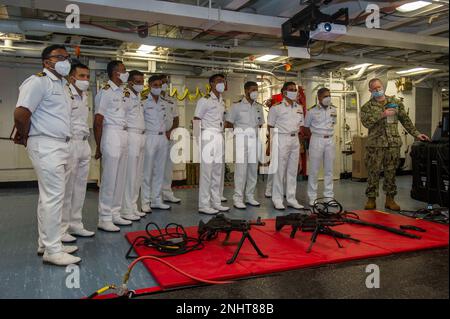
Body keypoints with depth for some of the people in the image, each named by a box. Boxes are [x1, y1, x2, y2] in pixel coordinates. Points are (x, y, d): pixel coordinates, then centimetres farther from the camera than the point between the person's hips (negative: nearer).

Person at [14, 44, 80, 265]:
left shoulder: (60, 84, 19)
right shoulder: (39, 81, -9)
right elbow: (21, 113, -18)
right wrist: (24, 137, -4)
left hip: (60, 146, 9)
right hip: (46, 146, -9)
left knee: (49, 197, 13)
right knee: (53, 197, -8)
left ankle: (46, 243, 23)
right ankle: (53, 250, -1)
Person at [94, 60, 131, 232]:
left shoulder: (122, 92, 16)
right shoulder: (106, 91, -8)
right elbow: (97, 121, -10)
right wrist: (98, 147, -9)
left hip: (123, 134, 8)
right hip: (112, 134, -8)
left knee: (120, 179, 11)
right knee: (109, 179, -4)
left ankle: (115, 214, 20)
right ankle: (104, 219, 4)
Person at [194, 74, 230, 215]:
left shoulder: (222, 102, 19)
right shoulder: (205, 100, -4)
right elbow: (196, 121, -7)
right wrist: (198, 139, -14)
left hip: (220, 136, 8)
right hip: (209, 135, -8)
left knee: (218, 172, 9)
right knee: (206, 171, -7)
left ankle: (216, 202, 17)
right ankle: (204, 205, -1)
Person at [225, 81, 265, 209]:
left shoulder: (259, 107, 16)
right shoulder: (237, 106, 2)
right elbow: (229, 124, 1)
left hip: (255, 139, 5)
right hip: (241, 139, -5)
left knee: (253, 169, 5)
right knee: (241, 169, -8)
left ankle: (250, 196, 15)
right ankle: (238, 198, -3)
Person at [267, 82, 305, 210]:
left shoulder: (299, 108, 14)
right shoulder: (277, 107, -2)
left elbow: (300, 126, 19)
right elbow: (270, 127, -2)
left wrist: (300, 142, 12)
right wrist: (271, 144, -7)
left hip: (295, 139, 6)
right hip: (281, 139, -6)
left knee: (293, 171, 8)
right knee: (280, 170, -3)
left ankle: (291, 199, 16)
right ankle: (277, 200, 4)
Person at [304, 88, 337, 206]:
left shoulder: (333, 110, 7)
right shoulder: (312, 111, -5)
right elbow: (306, 127, 4)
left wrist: (328, 134, 12)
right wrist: (315, 137, 4)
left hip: (330, 140, 4)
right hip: (316, 140, -4)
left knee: (329, 170, 8)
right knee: (314, 170, -1)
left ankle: (329, 196, 17)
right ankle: (312, 197, 7)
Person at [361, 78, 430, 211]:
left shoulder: (396, 102, 12)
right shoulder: (367, 107, 4)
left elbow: (405, 120, 14)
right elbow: (366, 122, -13)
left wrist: (416, 134, 10)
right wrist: (382, 115, -19)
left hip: (393, 143, 2)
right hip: (375, 145, -2)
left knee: (391, 172, 7)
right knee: (373, 172, -1)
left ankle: (390, 199, 17)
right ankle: (371, 199, 9)